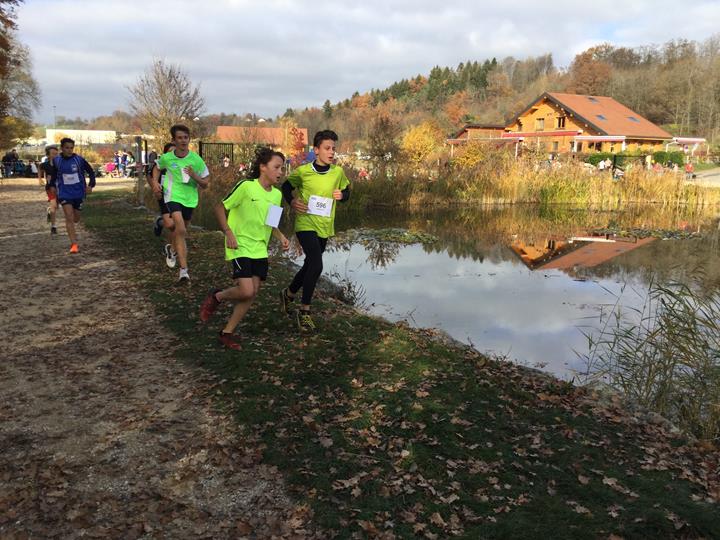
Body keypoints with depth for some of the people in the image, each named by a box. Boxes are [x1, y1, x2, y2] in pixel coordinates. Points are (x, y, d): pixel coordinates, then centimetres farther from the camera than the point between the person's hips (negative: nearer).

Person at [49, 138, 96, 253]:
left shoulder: (79, 160, -7)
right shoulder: (56, 161, -3)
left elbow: (91, 172, 1)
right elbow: (53, 175, 13)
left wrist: (91, 185, -12)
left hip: (78, 193, 1)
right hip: (64, 194, -1)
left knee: (76, 219, 14)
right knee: (69, 218, -15)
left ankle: (72, 230, 51)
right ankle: (74, 244, -15)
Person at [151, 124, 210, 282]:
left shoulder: (196, 160, -8)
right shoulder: (166, 158, -6)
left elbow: (205, 185, -3)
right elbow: (157, 168, 19)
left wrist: (194, 176, -21)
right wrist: (155, 182, 2)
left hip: (190, 199, 3)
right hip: (173, 196, -3)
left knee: (180, 231, 20)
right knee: (181, 231, -22)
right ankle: (184, 270, -25)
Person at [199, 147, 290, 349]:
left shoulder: (277, 194, 7)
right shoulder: (245, 187, -13)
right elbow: (220, 208, -6)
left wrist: (281, 237, 3)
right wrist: (228, 232, -17)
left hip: (260, 250, 7)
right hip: (240, 247, -7)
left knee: (252, 294, 4)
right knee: (246, 291, -18)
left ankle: (227, 332, 19)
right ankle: (217, 297, 14)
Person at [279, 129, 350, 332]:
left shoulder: (338, 172, -1)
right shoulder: (303, 171, -10)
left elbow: (346, 191, 14)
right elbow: (286, 187, 6)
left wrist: (342, 195, -9)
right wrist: (292, 201, -13)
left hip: (325, 226, 5)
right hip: (306, 224, -5)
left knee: (310, 265, 18)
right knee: (316, 265, -20)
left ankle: (289, 293, 46)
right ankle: (304, 311, -5)